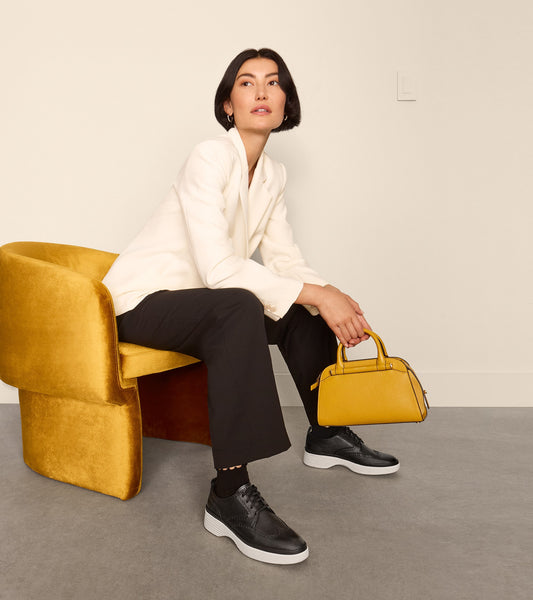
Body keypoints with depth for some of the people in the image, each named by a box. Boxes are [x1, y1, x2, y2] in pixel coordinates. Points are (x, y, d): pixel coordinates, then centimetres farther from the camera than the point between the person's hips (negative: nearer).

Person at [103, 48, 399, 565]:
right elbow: (218, 268, -29)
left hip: (195, 300, 8)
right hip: (141, 300, -8)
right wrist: (316, 293, -28)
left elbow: (284, 259, 4)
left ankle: (326, 435, 21)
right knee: (239, 308, -35)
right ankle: (230, 494, -33)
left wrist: (335, 301, -14)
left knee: (304, 311, 4)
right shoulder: (210, 157, -19)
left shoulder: (273, 174, 6)